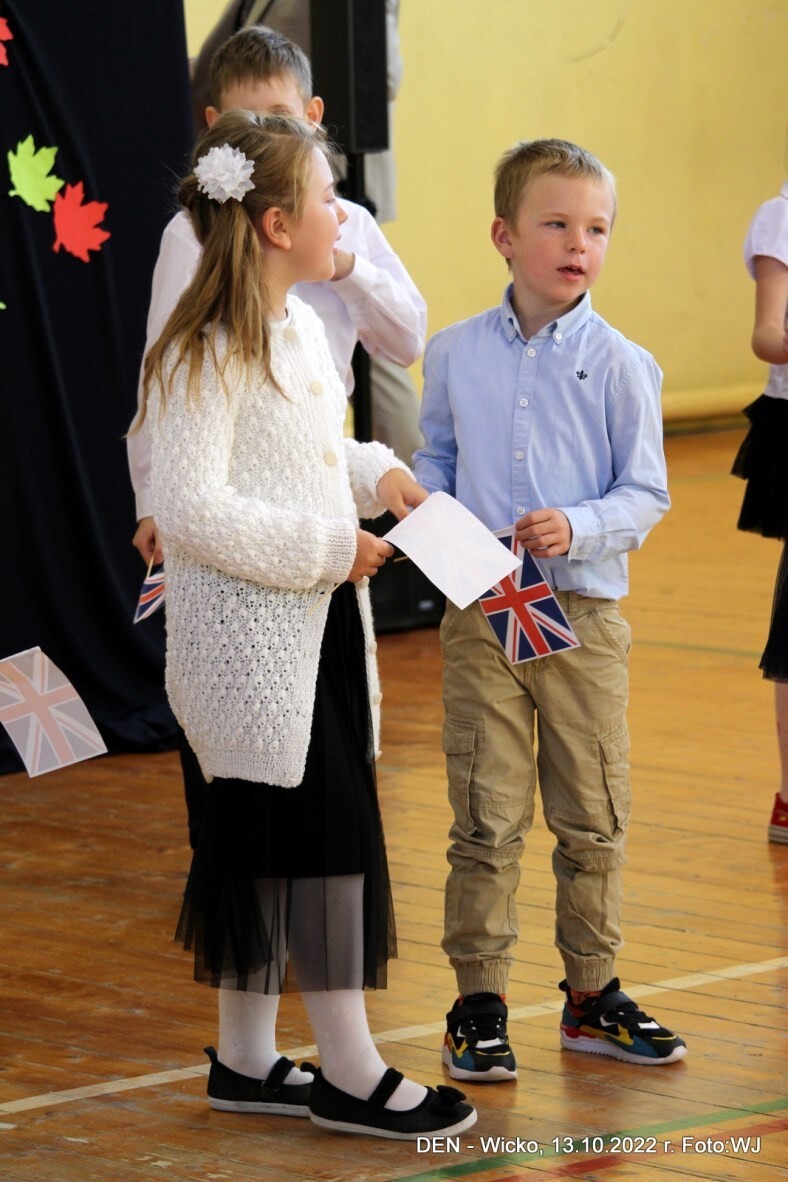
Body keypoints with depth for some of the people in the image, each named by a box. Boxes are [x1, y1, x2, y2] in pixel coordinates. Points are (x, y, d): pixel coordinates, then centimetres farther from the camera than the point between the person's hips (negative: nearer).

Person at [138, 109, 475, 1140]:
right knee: (329, 828, -7)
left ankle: (246, 1060, 22)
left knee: (264, 839, 13)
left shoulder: (301, 328, 11)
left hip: (315, 623, 9)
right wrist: (328, 547, -20)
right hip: (252, 635, -9)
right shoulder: (207, 354, -18)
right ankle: (349, 1073, 2)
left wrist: (377, 474, 4)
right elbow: (191, 508, -23)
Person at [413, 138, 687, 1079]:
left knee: (593, 818, 8)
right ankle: (478, 1002, 12)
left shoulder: (619, 365, -3)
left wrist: (578, 527, -19)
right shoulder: (454, 354, 4)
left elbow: (645, 495, -2)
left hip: (583, 612, 0)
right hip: (481, 613, 1)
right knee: (485, 818, 2)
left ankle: (591, 993, 23)